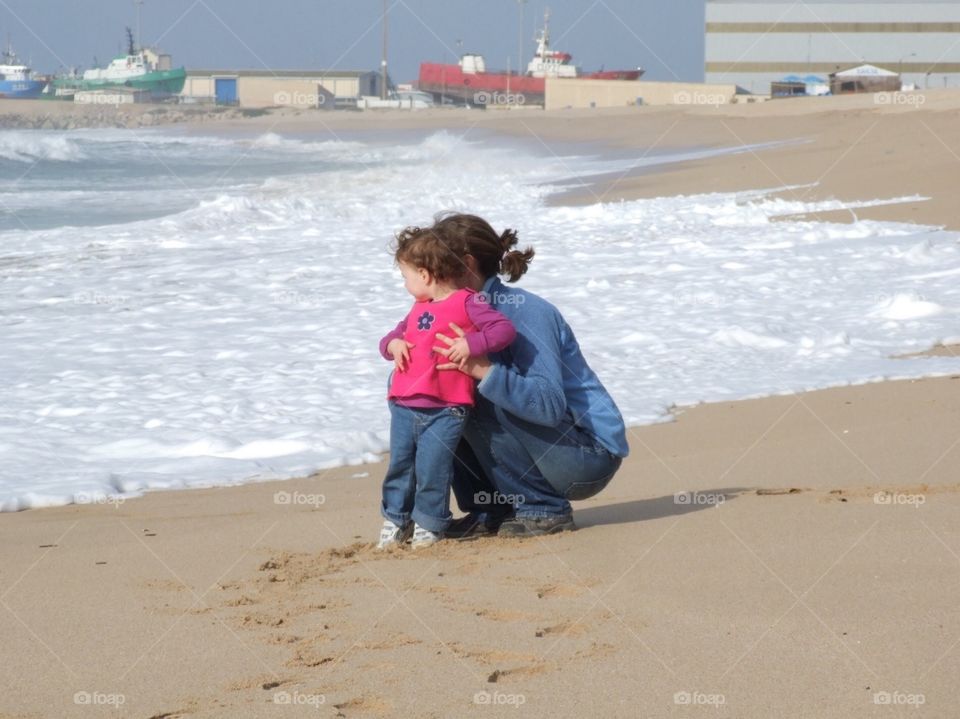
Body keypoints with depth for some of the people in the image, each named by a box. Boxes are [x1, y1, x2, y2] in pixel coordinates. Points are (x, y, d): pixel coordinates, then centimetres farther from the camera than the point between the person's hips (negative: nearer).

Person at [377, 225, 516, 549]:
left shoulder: (467, 303, -5)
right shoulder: (418, 309, 18)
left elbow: (505, 329, -13)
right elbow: (395, 335, 27)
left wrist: (470, 344, -24)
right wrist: (392, 344, 4)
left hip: (445, 410, -7)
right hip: (404, 406, 7)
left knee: (432, 468, -5)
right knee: (399, 464, 11)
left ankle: (429, 523, 10)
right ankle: (396, 518, 24)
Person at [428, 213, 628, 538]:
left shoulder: (524, 312, -22)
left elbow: (550, 404, -33)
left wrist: (484, 370, -42)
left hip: (591, 455, -9)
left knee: (483, 403, -27)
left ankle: (545, 510, -13)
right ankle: (489, 512, 4)